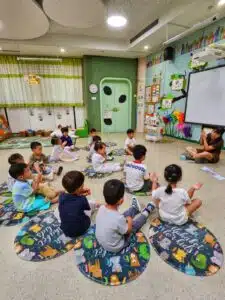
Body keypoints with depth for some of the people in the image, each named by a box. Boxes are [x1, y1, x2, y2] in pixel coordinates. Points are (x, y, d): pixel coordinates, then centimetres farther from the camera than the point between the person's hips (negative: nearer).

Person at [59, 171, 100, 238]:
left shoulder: (61, 197, -16)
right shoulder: (82, 200, -26)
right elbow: (88, 208, -4)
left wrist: (79, 194, -7)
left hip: (65, 230, 3)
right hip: (81, 230, -3)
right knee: (92, 203, 8)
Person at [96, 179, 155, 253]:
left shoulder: (101, 208, -20)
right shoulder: (118, 218, -40)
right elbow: (128, 231, -18)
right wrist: (129, 221, -1)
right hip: (115, 248, -5)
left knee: (126, 217, 19)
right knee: (134, 224, 10)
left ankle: (134, 208, 46)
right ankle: (146, 212, 36)